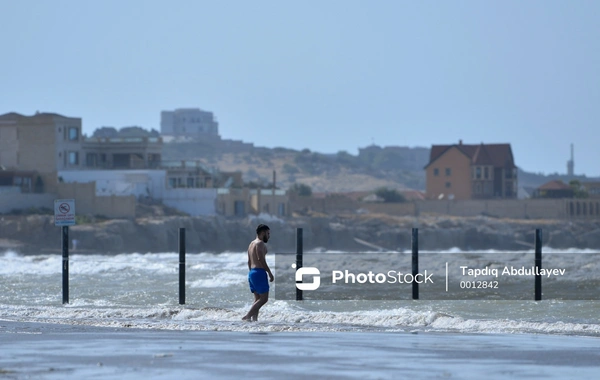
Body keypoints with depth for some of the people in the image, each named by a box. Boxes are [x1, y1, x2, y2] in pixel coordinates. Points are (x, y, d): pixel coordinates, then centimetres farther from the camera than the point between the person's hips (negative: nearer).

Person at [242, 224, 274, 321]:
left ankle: (254, 319, 1)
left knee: (258, 298, 10)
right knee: (264, 298, -9)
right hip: (259, 272, -10)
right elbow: (261, 259, -20)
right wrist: (270, 273, -17)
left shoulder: (252, 243, 20)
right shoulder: (260, 243, -10)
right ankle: (248, 316, -18)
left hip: (251, 272, 10)